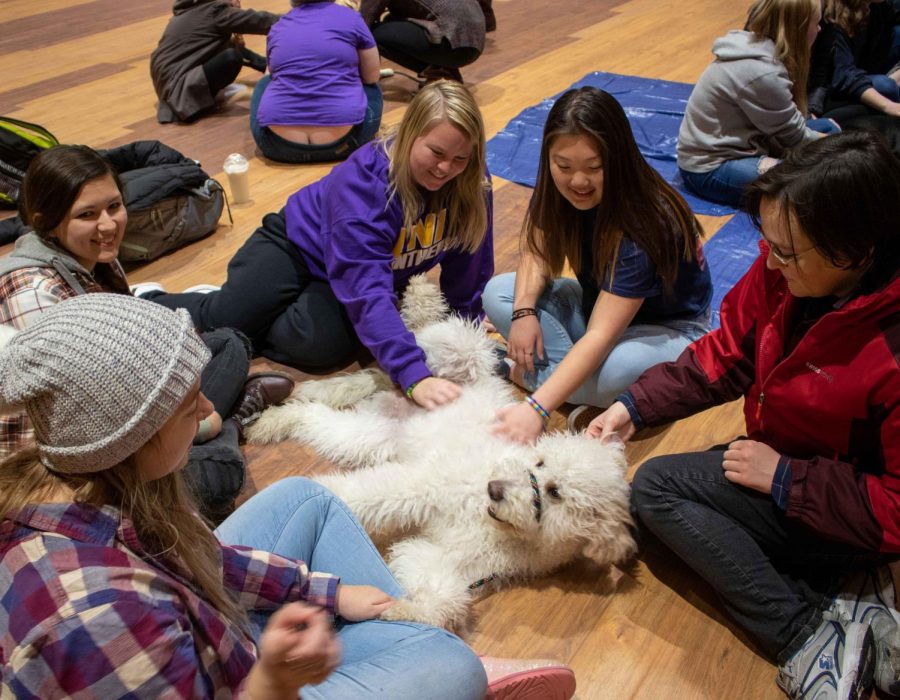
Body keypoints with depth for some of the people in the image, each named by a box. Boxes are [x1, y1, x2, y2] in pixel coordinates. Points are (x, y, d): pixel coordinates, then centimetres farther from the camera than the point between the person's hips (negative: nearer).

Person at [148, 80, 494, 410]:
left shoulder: (472, 185, -20)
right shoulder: (363, 182, -36)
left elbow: (467, 262, -3)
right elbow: (366, 291, -45)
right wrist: (413, 376, -53)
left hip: (359, 282, 4)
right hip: (297, 245, -3)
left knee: (318, 343, -26)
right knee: (220, 320, -12)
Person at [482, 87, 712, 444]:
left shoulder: (643, 226, -35)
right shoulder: (557, 190, -16)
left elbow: (600, 336, -39)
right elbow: (537, 254, -1)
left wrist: (535, 408, -47)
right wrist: (525, 310, -23)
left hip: (669, 329, -6)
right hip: (600, 303, 6)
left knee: (618, 370, -40)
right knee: (497, 293, -12)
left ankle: (529, 375, -12)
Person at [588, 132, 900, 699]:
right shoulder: (784, 270, -16)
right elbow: (727, 353, -1)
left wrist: (784, 477, -23)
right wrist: (634, 407, -7)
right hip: (786, 456, 8)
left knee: (656, 486, -16)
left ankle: (812, 639, -14)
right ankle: (845, 599, -2)